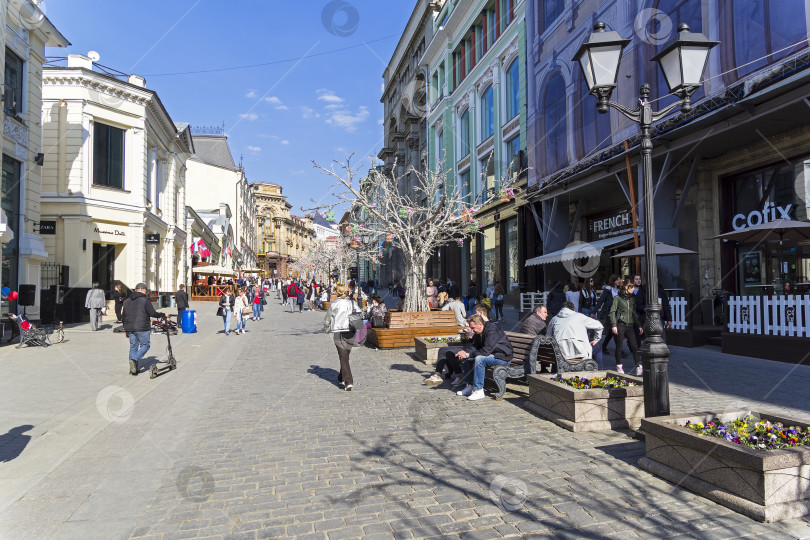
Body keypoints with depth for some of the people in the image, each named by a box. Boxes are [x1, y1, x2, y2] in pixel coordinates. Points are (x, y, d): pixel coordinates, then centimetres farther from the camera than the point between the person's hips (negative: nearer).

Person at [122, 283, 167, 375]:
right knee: (145, 345, 5)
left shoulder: (126, 301, 12)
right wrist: (164, 315, 2)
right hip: (142, 328, -7)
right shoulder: (145, 300, -10)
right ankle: (134, 360, -16)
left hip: (130, 329, 7)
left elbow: (123, 315, 16)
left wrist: (127, 329, 23)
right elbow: (153, 313, -13)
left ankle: (132, 369, 14)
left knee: (133, 346, 12)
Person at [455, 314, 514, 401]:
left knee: (479, 359, -34)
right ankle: (469, 386, 3)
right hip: (491, 354, 10)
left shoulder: (492, 330, -25)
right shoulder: (478, 333, 5)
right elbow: (473, 345, 7)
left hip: (503, 357, -10)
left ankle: (478, 390, -26)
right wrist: (464, 351, -14)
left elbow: (486, 350, -31)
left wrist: (468, 354, -27)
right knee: (465, 359, 1)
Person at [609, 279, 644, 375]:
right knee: (619, 346, 3)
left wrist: (639, 326, 16)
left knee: (634, 346, -6)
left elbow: (634, 313, 20)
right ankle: (619, 366, 14)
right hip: (620, 325, -4)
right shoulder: (617, 298, -1)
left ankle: (639, 366, -4)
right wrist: (614, 325, -13)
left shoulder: (632, 299, 14)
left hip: (630, 326, 4)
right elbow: (612, 312, -5)